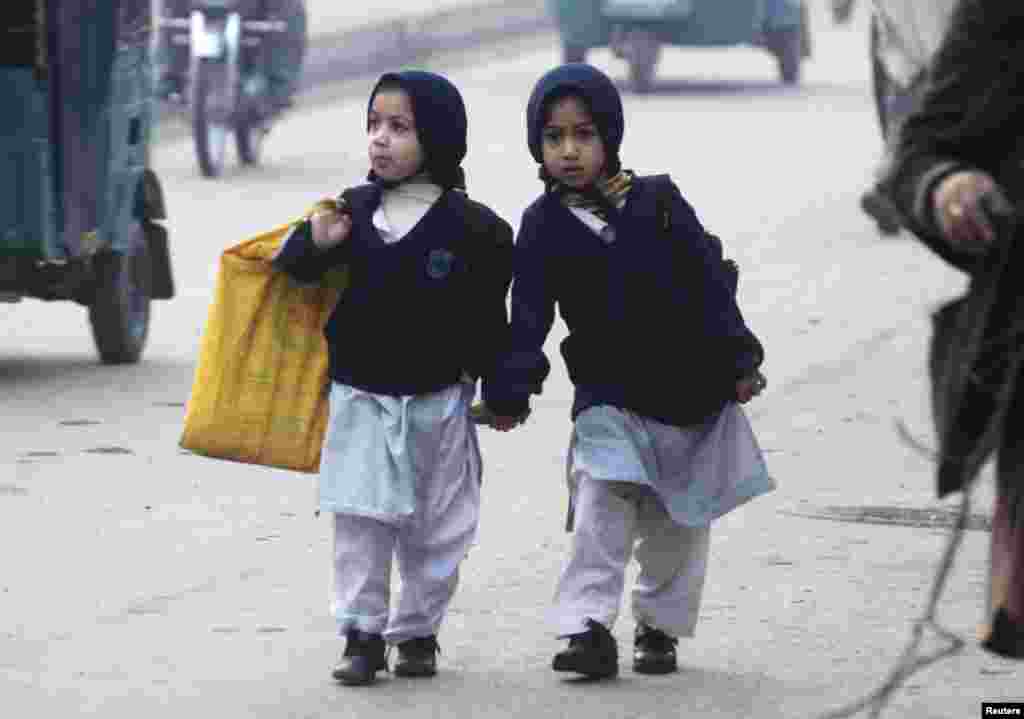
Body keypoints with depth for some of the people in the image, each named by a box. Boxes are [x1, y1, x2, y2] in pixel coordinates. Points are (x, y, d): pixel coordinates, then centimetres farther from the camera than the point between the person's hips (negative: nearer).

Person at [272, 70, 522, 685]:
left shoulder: (471, 226, -9)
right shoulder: (354, 211, -1)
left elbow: (491, 317, -3)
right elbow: (295, 271, 4)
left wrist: (501, 391, -1)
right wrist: (314, 245, -17)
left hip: (437, 401, -1)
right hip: (361, 397, 1)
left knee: (435, 529, 8)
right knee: (360, 520, -2)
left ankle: (417, 632, 23)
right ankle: (363, 635, 4)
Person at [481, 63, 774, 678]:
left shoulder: (658, 203, -5)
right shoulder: (544, 226, -4)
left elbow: (711, 285, -2)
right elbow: (529, 316, -4)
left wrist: (739, 362, -5)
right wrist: (512, 390, -13)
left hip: (692, 392, 1)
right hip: (611, 396, -1)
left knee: (680, 524, 9)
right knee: (603, 505, -17)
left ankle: (659, 626, 24)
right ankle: (589, 627, -16)